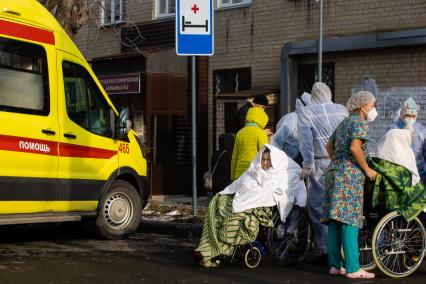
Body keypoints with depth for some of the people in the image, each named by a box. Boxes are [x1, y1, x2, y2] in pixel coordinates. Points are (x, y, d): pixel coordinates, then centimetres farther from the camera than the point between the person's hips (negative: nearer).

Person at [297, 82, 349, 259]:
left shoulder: (305, 113, -2)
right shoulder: (342, 110, 7)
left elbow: (306, 141, -9)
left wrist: (307, 166, -8)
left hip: (319, 164, -3)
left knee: (318, 207, 4)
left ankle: (323, 249, 4)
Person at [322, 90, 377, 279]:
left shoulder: (344, 122, 22)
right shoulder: (360, 122, -6)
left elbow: (329, 146, 28)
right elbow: (354, 147, -19)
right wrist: (367, 169, -11)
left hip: (334, 171, 9)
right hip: (350, 174, -9)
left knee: (335, 221, 7)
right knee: (350, 220, -11)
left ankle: (335, 265, 9)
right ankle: (352, 269, -12)